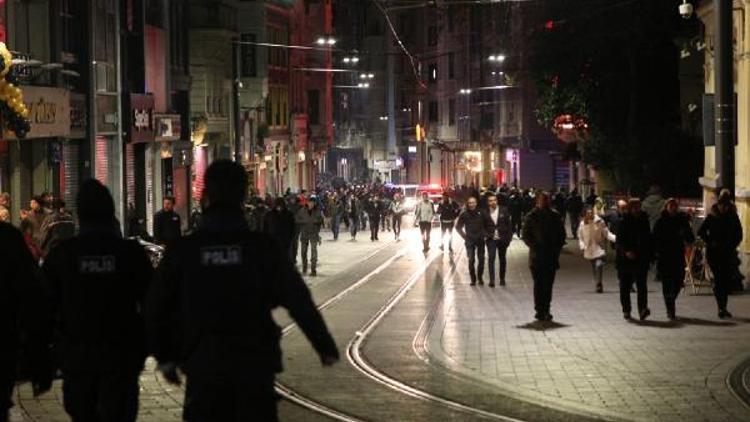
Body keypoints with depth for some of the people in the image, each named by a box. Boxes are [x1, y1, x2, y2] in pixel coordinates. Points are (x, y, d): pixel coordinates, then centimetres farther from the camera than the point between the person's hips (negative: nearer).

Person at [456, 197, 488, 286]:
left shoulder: (481, 213, -2)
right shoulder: (464, 214, -2)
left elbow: (487, 224, 10)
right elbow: (458, 227, 8)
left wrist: (485, 234, 2)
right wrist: (464, 236, 2)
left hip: (480, 240, 1)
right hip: (470, 241, -1)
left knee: (481, 259, 2)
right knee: (471, 260, -5)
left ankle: (480, 277, 15)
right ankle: (473, 279, 2)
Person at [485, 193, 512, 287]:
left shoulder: (504, 210, -1)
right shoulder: (485, 212, -3)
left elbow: (508, 224, 1)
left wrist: (509, 237, -3)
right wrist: (486, 234, -5)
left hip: (502, 239, 1)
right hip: (491, 239, -1)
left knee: (502, 259, 11)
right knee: (491, 258, -12)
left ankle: (502, 279, 24)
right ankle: (491, 280, -14)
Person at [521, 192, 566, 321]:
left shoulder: (555, 217, 8)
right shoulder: (531, 217, 1)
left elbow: (562, 234, 12)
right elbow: (525, 235, 0)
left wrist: (557, 247, -1)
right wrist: (534, 246, -11)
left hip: (552, 256, 2)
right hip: (537, 256, -2)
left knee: (548, 284, 3)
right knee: (539, 284, -2)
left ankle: (545, 310, 9)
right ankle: (540, 310, 1)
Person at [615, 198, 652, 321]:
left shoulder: (644, 221, 10)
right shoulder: (623, 222, -3)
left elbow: (648, 240, 17)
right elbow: (619, 241, -8)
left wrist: (649, 255, 11)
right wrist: (626, 252, -24)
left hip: (642, 259, 2)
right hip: (626, 259, -2)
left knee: (642, 285, -10)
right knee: (625, 286, 5)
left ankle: (642, 310, -19)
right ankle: (626, 310, 17)